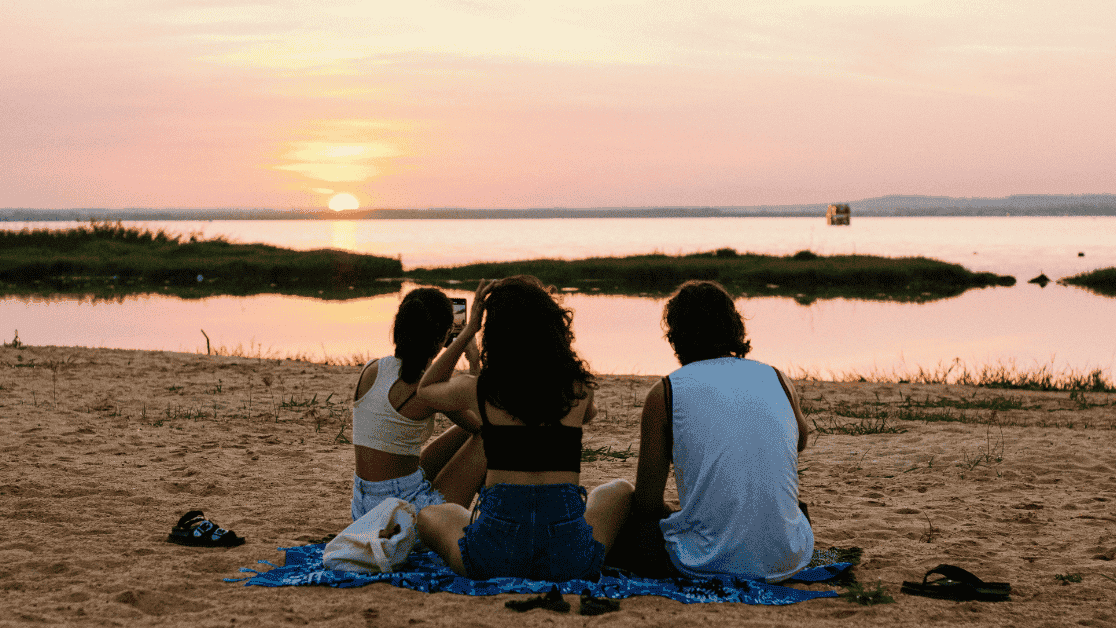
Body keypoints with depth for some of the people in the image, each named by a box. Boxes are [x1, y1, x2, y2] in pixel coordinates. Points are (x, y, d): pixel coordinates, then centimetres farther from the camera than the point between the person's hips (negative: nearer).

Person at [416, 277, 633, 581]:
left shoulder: (478, 391, 0)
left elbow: (426, 388, 24)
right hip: (569, 553, 1)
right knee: (620, 491, 33)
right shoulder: (578, 388, 1)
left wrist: (468, 330, 20)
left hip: (492, 558, -1)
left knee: (429, 516, 33)